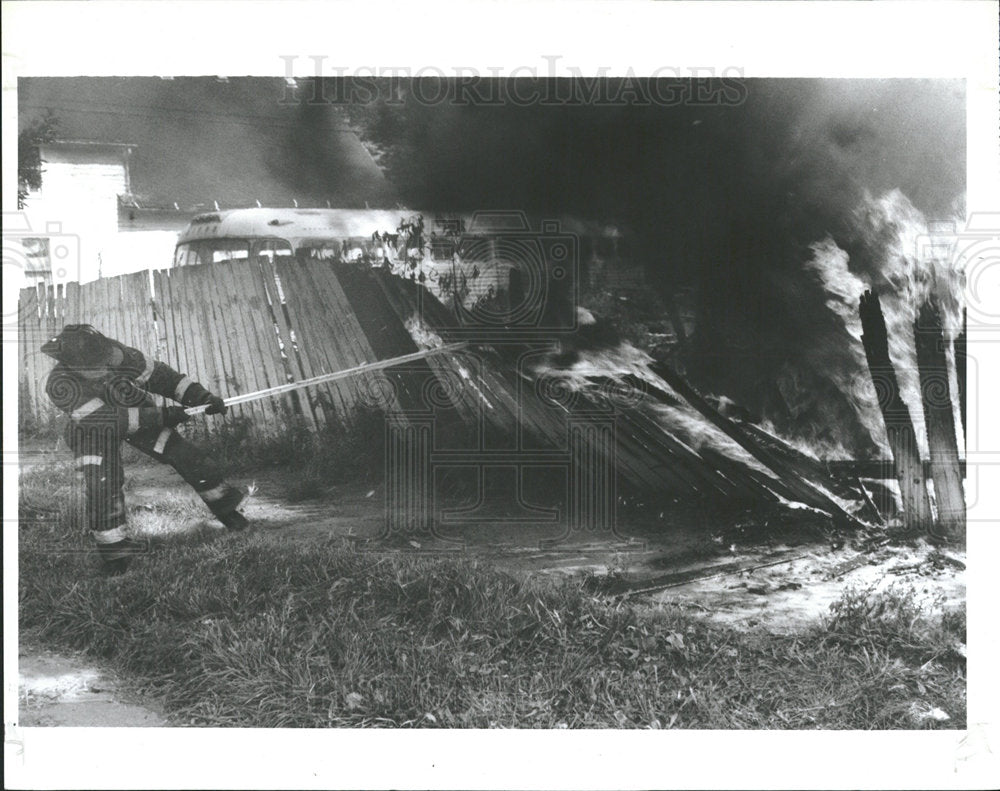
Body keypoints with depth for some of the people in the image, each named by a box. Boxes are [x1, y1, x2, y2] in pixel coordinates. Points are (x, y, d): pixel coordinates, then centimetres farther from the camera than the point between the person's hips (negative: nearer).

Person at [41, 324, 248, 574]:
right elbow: (108, 419, -39)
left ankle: (225, 507, 21)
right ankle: (113, 548, -2)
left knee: (189, 458, 0)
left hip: (140, 415, 3)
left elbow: (158, 375, -15)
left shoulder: (118, 354, -30)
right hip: (94, 429, -3)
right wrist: (162, 415, -41)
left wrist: (202, 397, -23)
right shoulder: (60, 385, -37)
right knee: (101, 486, -21)